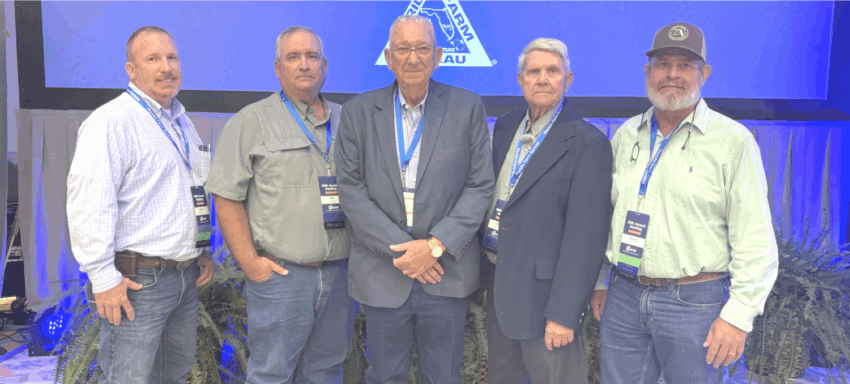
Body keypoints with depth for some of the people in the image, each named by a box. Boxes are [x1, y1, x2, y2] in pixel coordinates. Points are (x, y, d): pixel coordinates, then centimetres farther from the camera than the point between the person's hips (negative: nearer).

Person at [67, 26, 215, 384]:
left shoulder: (181, 122, 14)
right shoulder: (111, 121, -14)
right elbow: (88, 203, -21)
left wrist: (205, 250, 19)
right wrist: (103, 278, -20)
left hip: (186, 275, 8)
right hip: (137, 281, -8)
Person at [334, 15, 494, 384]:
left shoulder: (467, 107, 0)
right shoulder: (358, 111, 1)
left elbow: (480, 186, -3)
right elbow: (351, 189, -4)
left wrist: (436, 246, -13)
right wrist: (399, 248, -12)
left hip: (446, 273, 0)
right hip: (384, 275, 1)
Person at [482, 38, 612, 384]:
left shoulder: (587, 143, -14)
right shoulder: (505, 126, 8)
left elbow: (585, 235, -17)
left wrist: (563, 313, -19)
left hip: (543, 290, -6)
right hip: (497, 285, 7)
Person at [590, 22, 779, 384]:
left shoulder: (733, 141, -7)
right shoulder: (626, 134, 8)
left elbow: (755, 241, -9)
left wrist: (738, 315, -12)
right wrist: (600, 282, 13)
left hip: (693, 302, -4)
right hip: (623, 295, 4)